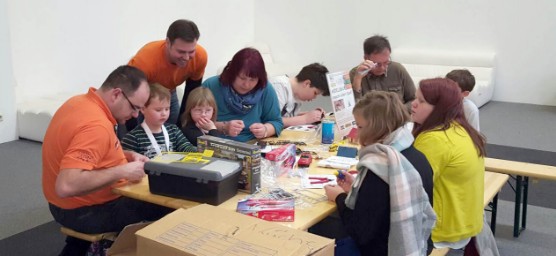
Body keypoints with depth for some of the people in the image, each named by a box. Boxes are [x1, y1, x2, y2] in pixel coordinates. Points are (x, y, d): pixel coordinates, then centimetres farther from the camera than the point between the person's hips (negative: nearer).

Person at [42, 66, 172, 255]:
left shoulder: (82, 102, -1)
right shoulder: (95, 125, -30)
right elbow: (66, 186, -39)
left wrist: (127, 156, 1)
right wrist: (123, 171, -30)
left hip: (70, 204, 9)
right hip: (82, 211, -9)